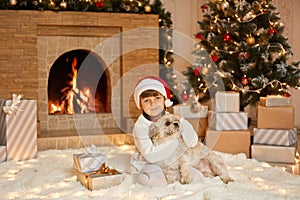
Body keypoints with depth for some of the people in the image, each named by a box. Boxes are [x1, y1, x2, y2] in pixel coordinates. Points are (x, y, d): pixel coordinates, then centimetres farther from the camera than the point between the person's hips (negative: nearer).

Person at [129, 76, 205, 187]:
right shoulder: (140, 126, -18)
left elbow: (192, 143, -6)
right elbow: (150, 156, -27)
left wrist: (181, 122, -18)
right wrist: (174, 140, -25)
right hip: (145, 165, -6)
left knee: (197, 177, -6)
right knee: (159, 182, -35)